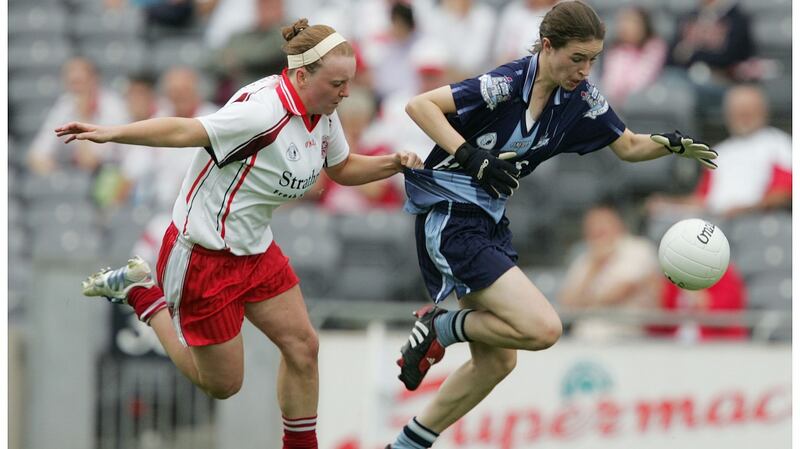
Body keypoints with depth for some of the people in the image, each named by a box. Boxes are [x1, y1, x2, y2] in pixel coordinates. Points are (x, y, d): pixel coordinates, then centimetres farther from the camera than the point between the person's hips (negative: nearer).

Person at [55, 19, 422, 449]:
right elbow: (187, 131, -33)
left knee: (301, 345, 6)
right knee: (221, 384, 5)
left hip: (253, 249, 8)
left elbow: (343, 169, 18)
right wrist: (112, 133, -43)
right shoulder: (266, 111, -29)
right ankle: (140, 292, 19)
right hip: (203, 256, -8)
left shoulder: (323, 115, 0)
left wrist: (392, 164, 0)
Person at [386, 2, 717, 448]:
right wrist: (471, 156, -32)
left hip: (490, 220, 9)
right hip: (450, 218, -9)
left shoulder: (582, 98, 0)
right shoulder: (506, 84, -22)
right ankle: (441, 326, 1)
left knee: (496, 361, 12)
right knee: (542, 328, -21)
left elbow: (628, 145, 12)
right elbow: (420, 105, -22)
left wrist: (673, 143, -8)